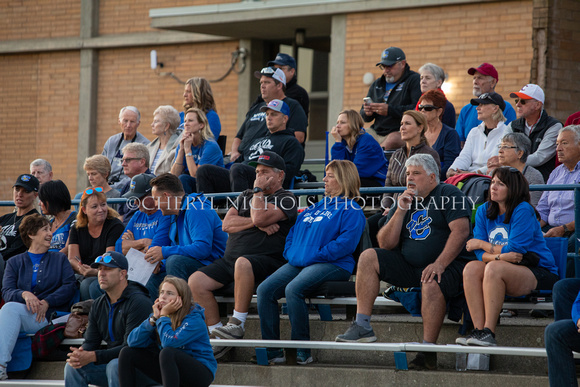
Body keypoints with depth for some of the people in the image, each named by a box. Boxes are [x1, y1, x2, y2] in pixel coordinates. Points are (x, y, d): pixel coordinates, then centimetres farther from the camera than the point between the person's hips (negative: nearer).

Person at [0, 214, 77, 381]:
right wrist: (25, 294, -18)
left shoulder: (59, 259, 21)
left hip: (48, 316, -2)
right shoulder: (15, 262, 21)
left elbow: (70, 286, 5)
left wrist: (46, 302, -10)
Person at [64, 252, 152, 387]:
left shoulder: (139, 302, -16)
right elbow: (90, 342, 9)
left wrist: (93, 356, -27)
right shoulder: (98, 305, 12)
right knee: (72, 367, -11)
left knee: (115, 365, -36)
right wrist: (79, 355, -17)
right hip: (111, 361, 7)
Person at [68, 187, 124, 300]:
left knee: (87, 284, -35)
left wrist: (95, 271, -32)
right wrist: (81, 269, -21)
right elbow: (72, 259, 2)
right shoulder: (77, 229, 13)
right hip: (83, 277, 4)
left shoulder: (115, 226, -2)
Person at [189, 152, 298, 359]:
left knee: (243, 263, -41)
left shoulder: (287, 199, 3)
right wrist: (257, 224, -4)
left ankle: (237, 324, -34)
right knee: (195, 281, -14)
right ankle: (218, 335, -11)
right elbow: (227, 224, 9)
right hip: (229, 260, 7)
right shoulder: (245, 196, 25)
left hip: (267, 260, -7)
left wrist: (259, 190, -1)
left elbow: (259, 217, -14)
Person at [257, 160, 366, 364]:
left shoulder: (351, 210, 0)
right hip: (298, 263, 8)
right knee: (264, 290, -15)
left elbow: (345, 242, -14)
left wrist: (313, 256, -16)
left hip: (332, 265, -8)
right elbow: (294, 231, 29)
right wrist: (290, 253, 9)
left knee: (293, 290, -34)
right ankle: (272, 351, -15)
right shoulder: (316, 207, 27)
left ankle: (303, 351, -25)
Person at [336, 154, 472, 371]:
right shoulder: (405, 202, 18)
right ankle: (362, 326, -15)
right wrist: (400, 211, -3)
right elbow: (386, 245, 10)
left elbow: (461, 231, -15)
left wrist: (439, 265, -25)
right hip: (409, 267, 6)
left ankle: (428, 351, -33)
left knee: (431, 284, -39)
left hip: (448, 265, -6)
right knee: (368, 257, -10)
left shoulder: (449, 195, 0)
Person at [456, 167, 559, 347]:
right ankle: (478, 330, -29)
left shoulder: (523, 211, -10)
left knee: (494, 268, -32)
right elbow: (480, 254, 0)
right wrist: (499, 255, -23)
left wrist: (481, 244, -4)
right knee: (472, 268, -22)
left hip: (539, 273, -6)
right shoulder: (484, 211, 9)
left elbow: (515, 250, -17)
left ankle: (488, 332, -34)